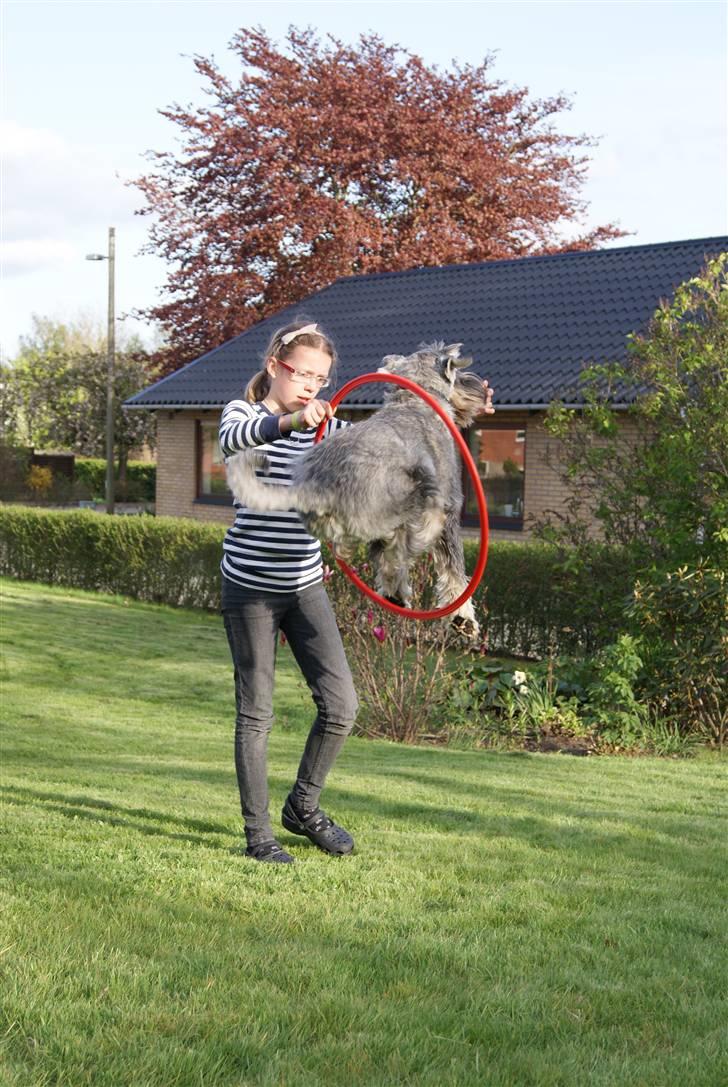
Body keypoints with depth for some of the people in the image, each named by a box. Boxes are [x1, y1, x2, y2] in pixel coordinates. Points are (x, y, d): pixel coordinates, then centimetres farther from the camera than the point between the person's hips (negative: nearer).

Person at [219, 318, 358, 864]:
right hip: (250, 588, -5)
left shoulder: (323, 425, 7)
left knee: (341, 705, 0)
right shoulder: (244, 413, -8)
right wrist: (288, 420, -52)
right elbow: (233, 437, -32)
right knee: (256, 714, 2)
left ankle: (304, 807, 22)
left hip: (306, 586, 5)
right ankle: (259, 833, 15)